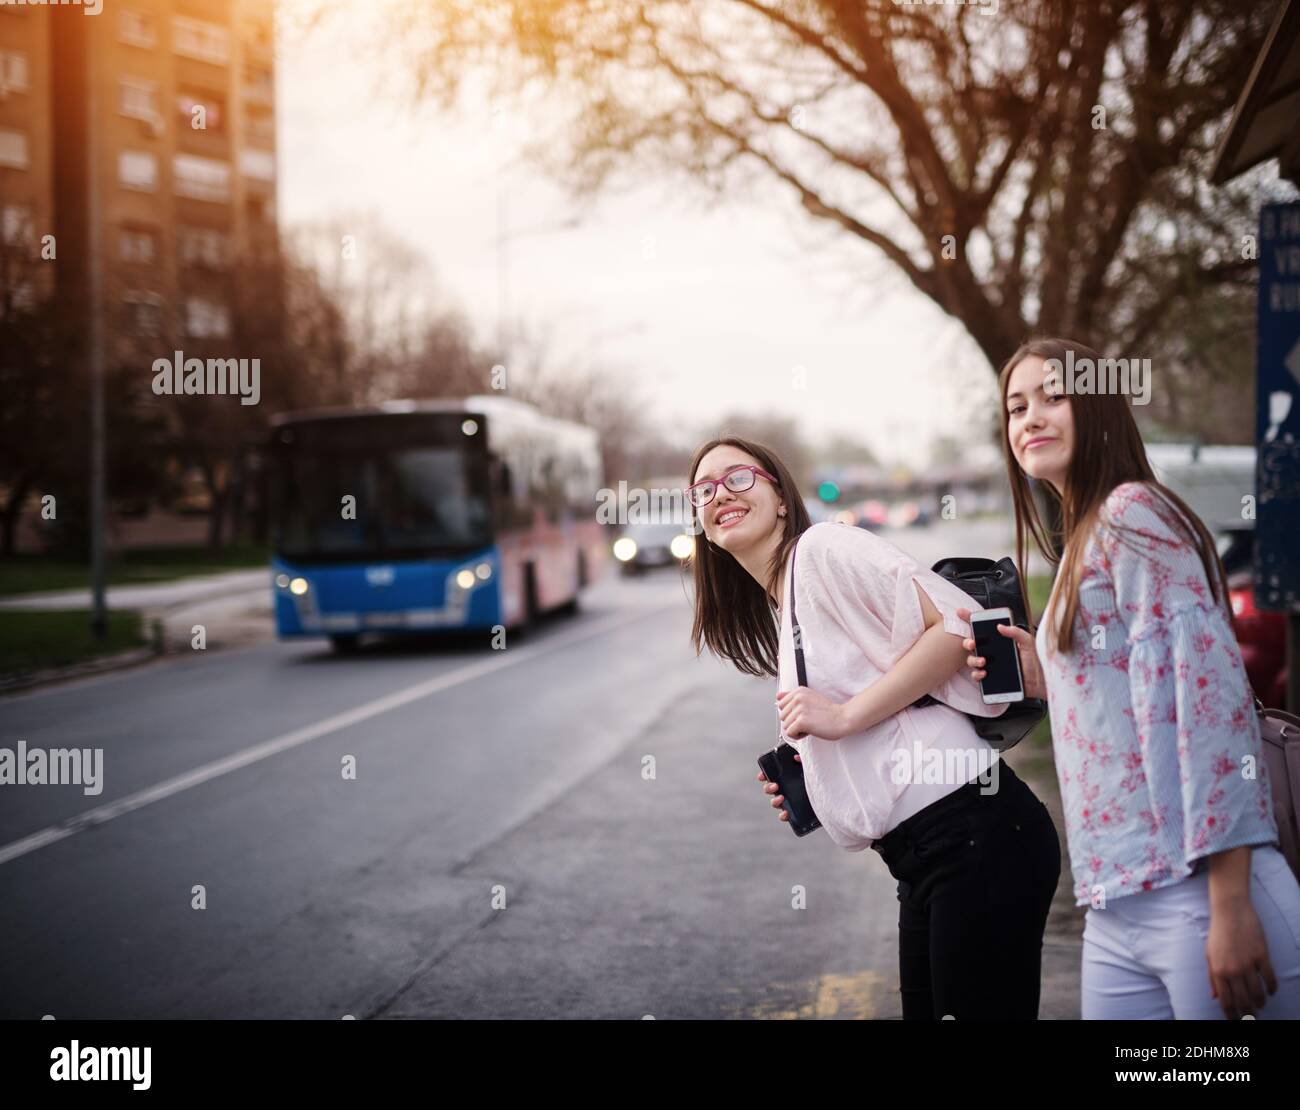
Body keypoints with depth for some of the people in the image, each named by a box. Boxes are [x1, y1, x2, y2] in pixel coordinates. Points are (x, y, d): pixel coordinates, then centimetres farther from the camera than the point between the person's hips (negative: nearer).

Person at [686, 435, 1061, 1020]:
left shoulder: (823, 546, -5)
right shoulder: (778, 614, 21)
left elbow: (958, 622, -16)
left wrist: (842, 716, -15)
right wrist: (811, 793, 10)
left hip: (972, 835, -10)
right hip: (922, 858, 10)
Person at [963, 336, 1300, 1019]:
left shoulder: (1131, 512, -6)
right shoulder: (1083, 541, 19)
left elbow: (1208, 688, -16)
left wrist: (1230, 902, -21)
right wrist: (1046, 681, 8)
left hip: (1195, 894, -8)